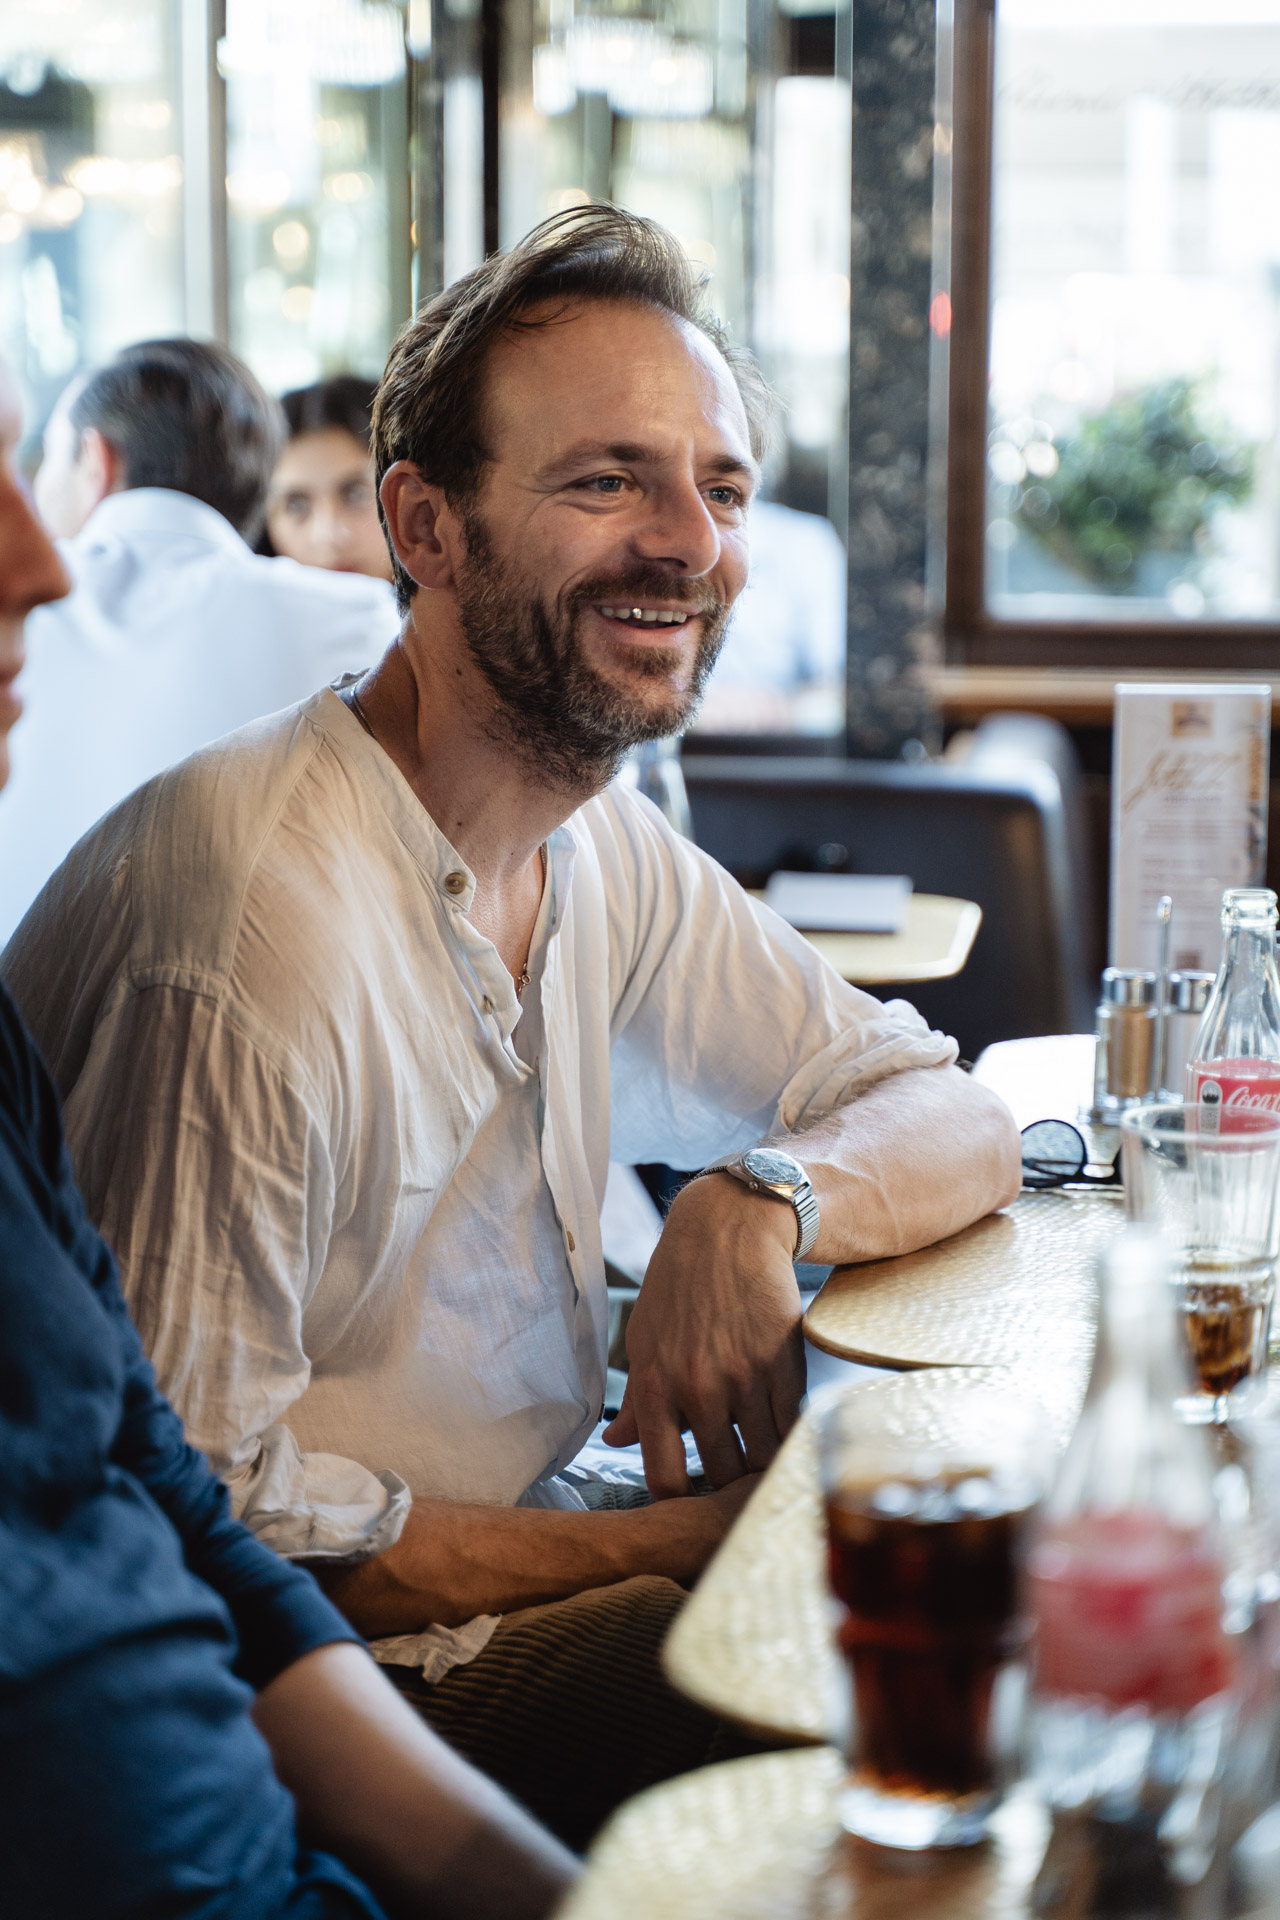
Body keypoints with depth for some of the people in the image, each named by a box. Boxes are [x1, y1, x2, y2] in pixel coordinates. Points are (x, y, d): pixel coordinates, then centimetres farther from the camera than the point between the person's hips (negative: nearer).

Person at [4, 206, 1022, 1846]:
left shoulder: (605, 852, 4)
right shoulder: (258, 908, -24)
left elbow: (951, 1119, 10)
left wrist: (758, 1200, -13)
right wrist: (684, 1542, -18)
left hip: (527, 1529, 8)